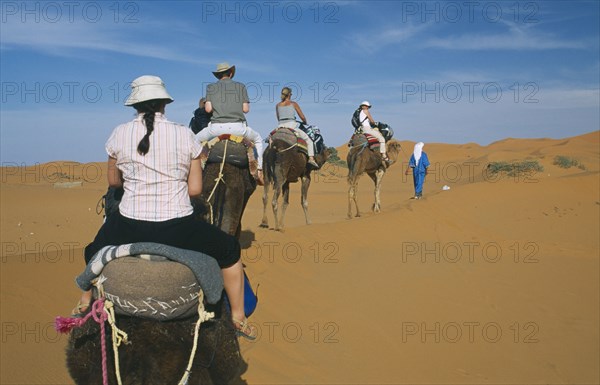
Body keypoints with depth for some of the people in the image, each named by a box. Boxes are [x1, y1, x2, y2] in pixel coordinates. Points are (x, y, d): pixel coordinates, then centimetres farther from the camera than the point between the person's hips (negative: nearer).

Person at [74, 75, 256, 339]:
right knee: (230, 249, 23)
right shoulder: (185, 135, -3)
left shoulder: (120, 134, 0)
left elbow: (113, 181, 14)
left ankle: (85, 303, 56)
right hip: (178, 232, -1)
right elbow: (195, 189, 0)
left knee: (96, 247, 37)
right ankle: (239, 319, 27)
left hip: (130, 229, 2)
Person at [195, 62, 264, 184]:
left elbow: (208, 109, 2)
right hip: (237, 127, 0)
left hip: (217, 127, 0)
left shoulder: (211, 87, 11)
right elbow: (246, 109, 4)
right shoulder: (240, 86, 11)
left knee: (196, 140, 27)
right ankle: (259, 171, 20)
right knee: (257, 138, 29)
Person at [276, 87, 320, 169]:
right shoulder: (293, 104, 2)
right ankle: (311, 158, -8)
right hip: (292, 126, -3)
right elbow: (302, 117, 5)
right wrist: (305, 123, 25)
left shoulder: (278, 105, 11)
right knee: (309, 141, 8)